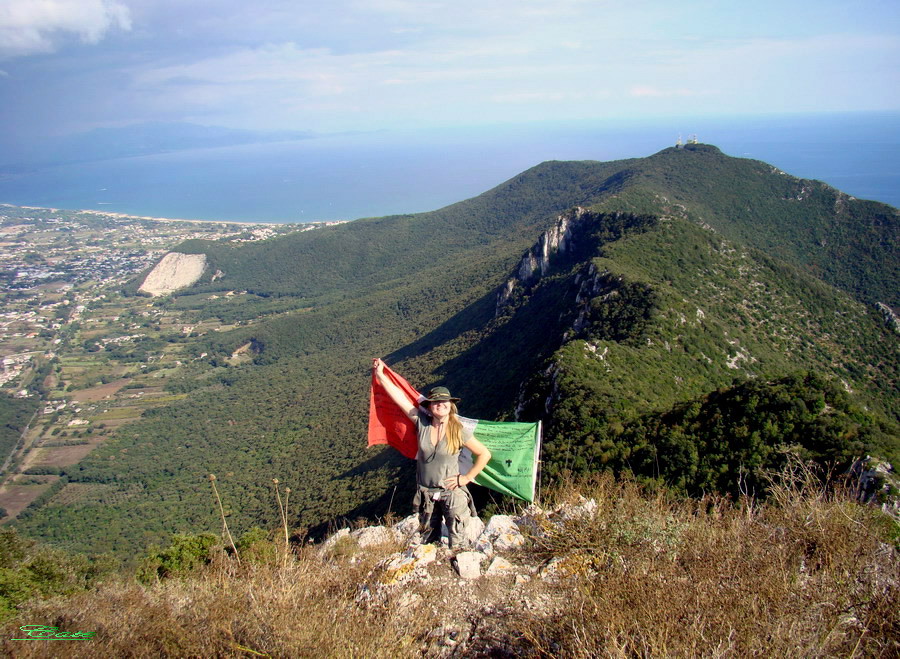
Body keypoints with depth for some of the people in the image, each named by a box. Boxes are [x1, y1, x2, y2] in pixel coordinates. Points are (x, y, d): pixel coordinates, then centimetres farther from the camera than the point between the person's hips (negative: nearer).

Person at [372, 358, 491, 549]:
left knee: (456, 542, 8)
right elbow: (399, 397, -7)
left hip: (451, 493, -3)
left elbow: (484, 454, -6)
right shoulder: (422, 424, -7)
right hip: (425, 492, 3)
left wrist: (466, 478, -8)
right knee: (428, 540, 18)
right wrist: (380, 374, -8)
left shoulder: (459, 431, -13)